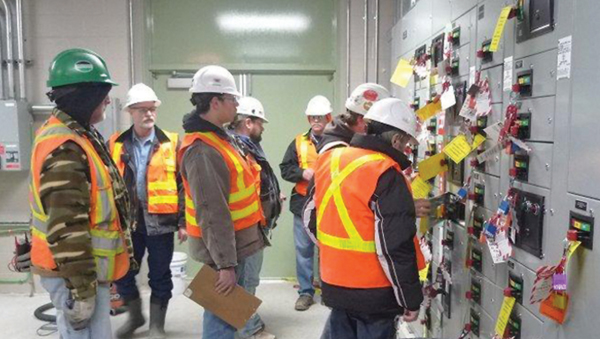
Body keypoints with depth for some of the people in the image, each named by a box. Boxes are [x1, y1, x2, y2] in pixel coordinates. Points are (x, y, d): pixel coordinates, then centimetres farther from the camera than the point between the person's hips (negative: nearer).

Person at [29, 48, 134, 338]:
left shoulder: (76, 135, 10)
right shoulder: (65, 149, -24)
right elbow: (67, 228, -27)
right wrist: (81, 288, -23)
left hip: (87, 267, 10)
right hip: (73, 272, -10)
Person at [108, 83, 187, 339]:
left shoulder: (171, 143, -1)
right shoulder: (116, 144, 4)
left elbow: (183, 185, -2)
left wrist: (183, 221, -5)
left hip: (160, 220, -2)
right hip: (127, 221, 2)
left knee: (160, 277, 9)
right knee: (123, 273, 11)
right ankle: (135, 316, 37)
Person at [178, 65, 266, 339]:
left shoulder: (215, 138, 9)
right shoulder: (203, 151, -24)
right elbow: (212, 213, -26)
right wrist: (225, 263, -24)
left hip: (231, 245, 10)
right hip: (222, 249, -10)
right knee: (223, 315, 2)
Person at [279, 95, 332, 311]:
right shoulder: (299, 142, 6)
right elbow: (285, 169, 5)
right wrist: (302, 173, -11)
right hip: (303, 204, 3)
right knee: (303, 250, 9)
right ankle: (306, 292, 23)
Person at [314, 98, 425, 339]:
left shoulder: (329, 160, 3)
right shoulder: (386, 175, -21)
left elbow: (313, 215, 13)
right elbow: (395, 246, -21)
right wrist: (411, 298, -11)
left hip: (334, 283, 7)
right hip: (373, 293, -7)